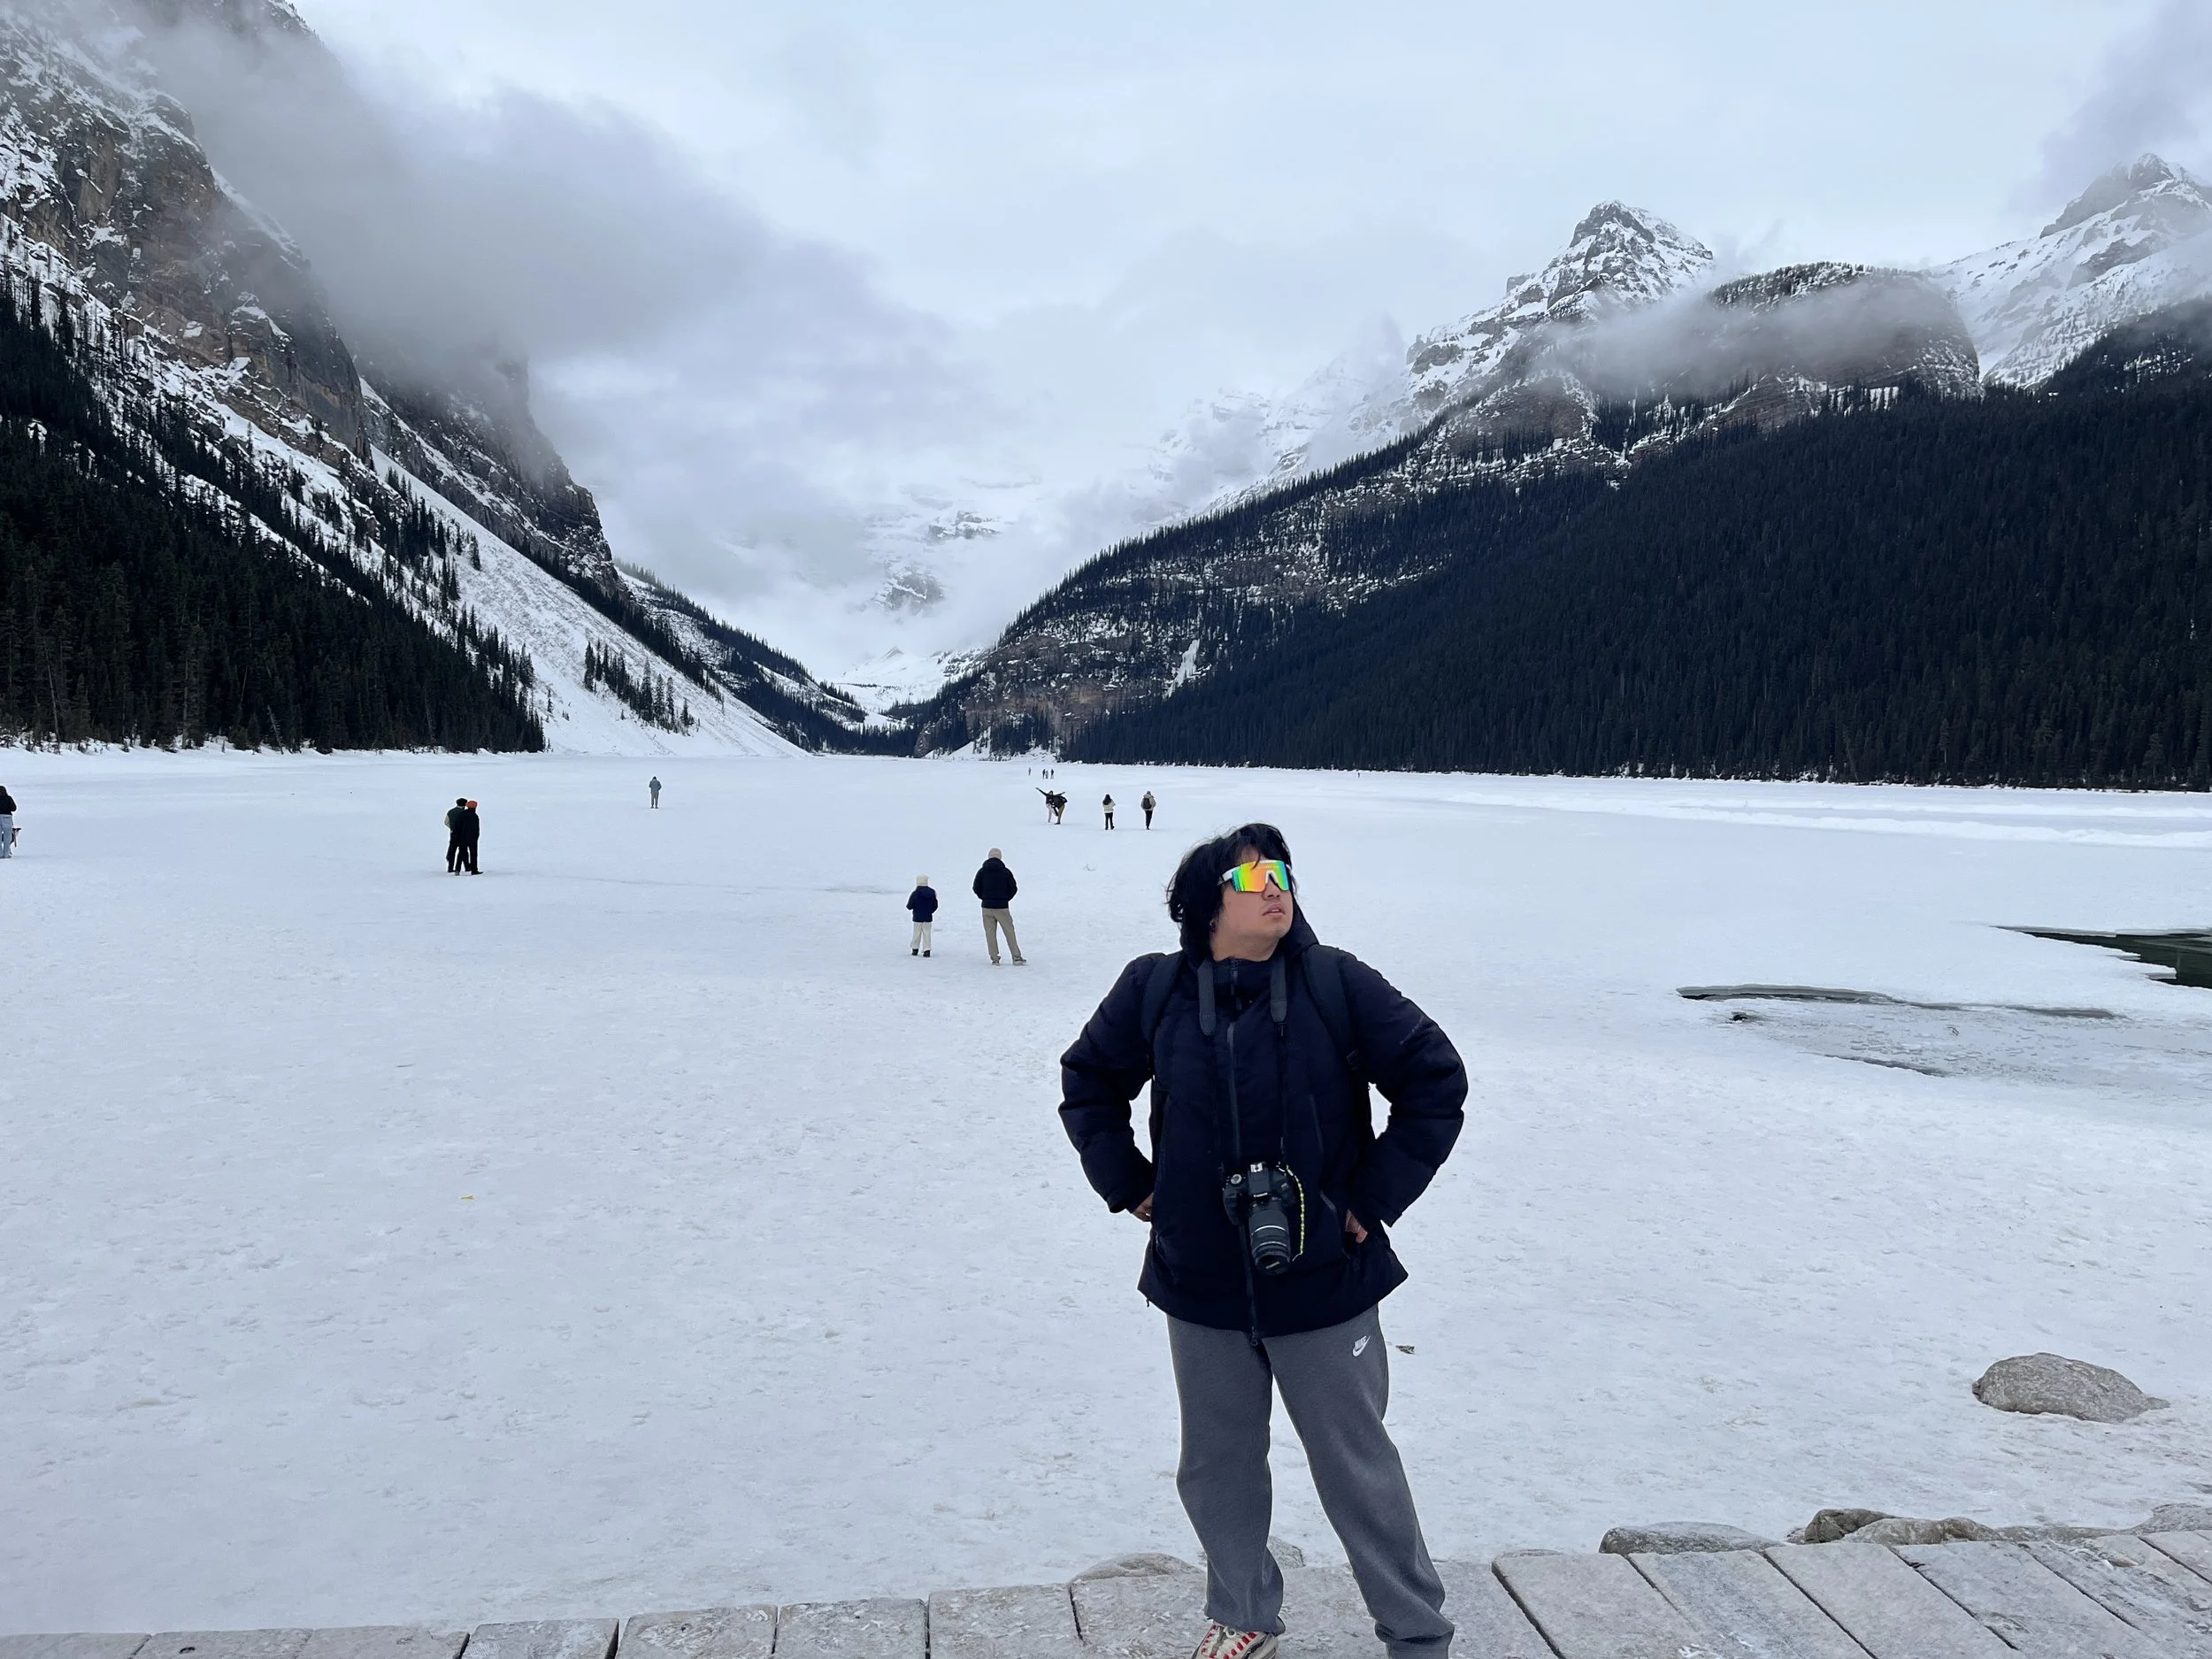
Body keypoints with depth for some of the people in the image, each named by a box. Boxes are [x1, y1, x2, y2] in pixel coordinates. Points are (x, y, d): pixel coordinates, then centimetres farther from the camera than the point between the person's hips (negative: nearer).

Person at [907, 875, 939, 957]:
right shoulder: (932, 892, -1)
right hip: (928, 918, 3)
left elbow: (910, 906, -12)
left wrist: (908, 906, 12)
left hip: (917, 918, -3)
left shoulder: (915, 893, -13)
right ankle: (927, 950, -1)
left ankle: (915, 949, 17)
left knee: (917, 933, 9)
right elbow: (935, 905, 6)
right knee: (927, 934, 5)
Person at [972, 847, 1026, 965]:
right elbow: (1014, 888, 0)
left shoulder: (982, 872, -1)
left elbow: (976, 888, 2)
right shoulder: (1006, 872, -4)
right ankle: (1017, 958, 7)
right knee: (1009, 932, 6)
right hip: (1002, 907, -1)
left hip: (987, 907, 1)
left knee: (990, 933, 6)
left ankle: (994, 959, 5)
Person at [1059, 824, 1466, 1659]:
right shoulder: (1155, 990, -6)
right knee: (1218, 1465, 18)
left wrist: (1377, 1196, -7)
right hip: (1200, 1284, 3)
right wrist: (1128, 1184, 3)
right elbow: (1087, 1082, 10)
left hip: (1323, 1280, -2)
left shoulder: (1336, 983, -13)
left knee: (1358, 1468, 12)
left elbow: (1435, 1079, -7)